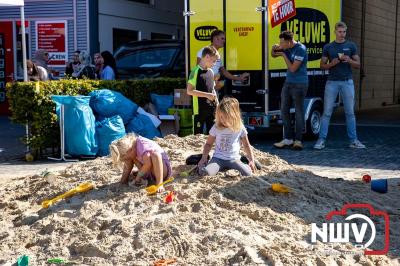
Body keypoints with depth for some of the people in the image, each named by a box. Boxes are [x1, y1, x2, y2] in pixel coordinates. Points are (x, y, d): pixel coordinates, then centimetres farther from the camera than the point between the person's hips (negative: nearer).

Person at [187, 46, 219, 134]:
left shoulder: (211, 71, 12)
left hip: (212, 109, 7)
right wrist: (207, 95, -18)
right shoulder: (196, 71, -10)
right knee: (198, 135, 1)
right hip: (200, 110, -7)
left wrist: (216, 100, 10)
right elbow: (189, 91, -16)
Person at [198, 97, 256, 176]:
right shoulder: (216, 127, 1)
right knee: (205, 173, -32)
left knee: (248, 174, -26)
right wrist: (204, 158, -4)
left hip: (234, 159, 2)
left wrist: (251, 161, 0)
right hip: (218, 158, -1)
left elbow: (246, 145, 12)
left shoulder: (240, 128, 0)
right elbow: (208, 144, 11)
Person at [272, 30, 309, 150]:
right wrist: (274, 48, -2)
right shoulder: (287, 48, 6)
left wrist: (284, 55, -10)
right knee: (284, 110, 7)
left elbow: (293, 68, -19)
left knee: (299, 111, -1)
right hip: (288, 83, 8)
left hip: (299, 85, -8)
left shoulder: (300, 49, -16)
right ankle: (288, 139, 13)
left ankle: (298, 140, 5)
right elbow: (273, 55, 21)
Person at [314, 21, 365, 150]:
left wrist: (349, 60, -13)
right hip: (332, 82, 0)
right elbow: (322, 65, 9)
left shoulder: (351, 46, 7)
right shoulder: (328, 47, 7)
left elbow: (357, 64, 7)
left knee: (350, 112, 3)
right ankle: (321, 140, 1)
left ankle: (353, 140, 8)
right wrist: (332, 64, -11)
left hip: (347, 82, 0)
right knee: (327, 112, -2)